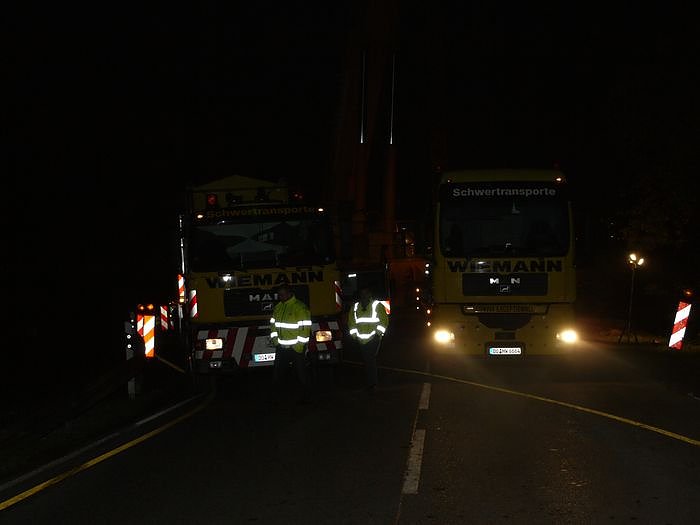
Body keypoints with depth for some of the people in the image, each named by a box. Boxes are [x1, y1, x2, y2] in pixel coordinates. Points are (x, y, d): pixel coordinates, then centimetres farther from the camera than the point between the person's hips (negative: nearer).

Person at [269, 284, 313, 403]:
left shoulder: (300, 307, -13)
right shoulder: (278, 307, 10)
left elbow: (305, 327, -16)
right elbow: (273, 324, 18)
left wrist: (299, 345, -17)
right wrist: (274, 339, 7)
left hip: (296, 348, -6)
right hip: (281, 347, 7)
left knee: (301, 372, 3)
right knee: (277, 372, 11)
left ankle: (306, 395, 15)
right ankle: (276, 393, 24)